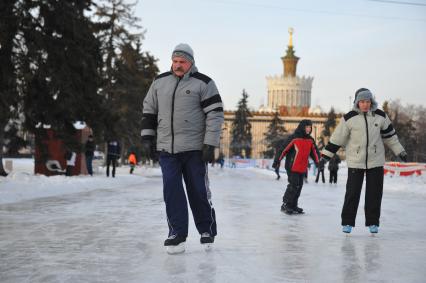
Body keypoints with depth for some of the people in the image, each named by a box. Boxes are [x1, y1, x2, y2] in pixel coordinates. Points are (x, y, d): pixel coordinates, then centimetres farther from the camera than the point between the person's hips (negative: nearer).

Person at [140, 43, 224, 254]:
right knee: (171, 191, -4)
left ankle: (207, 231, 20)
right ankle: (177, 235, 2)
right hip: (166, 149, 3)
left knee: (198, 191, 2)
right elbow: (149, 110, 18)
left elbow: (215, 114, -7)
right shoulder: (159, 82, 10)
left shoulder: (203, 83, -3)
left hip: (194, 149, -3)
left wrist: (210, 144, -12)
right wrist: (147, 138, 11)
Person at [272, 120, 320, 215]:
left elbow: (314, 152, 16)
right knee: (293, 185, -10)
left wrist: (318, 162, 10)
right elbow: (283, 149, -14)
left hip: (302, 168, 7)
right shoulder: (294, 138, -13)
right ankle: (285, 205, 0)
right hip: (292, 167, -7)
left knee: (299, 186, 10)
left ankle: (293, 206, 20)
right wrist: (277, 160, -14)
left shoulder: (310, 140, 7)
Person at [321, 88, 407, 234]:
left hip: (376, 161, 2)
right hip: (355, 162, -2)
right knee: (352, 192, -1)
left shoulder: (380, 116, -1)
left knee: (374, 193, 4)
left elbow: (390, 135, 11)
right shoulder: (349, 118, -8)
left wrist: (400, 151, 15)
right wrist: (326, 156, -4)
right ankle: (347, 222, 10)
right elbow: (337, 138, -4)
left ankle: (373, 222, 17)